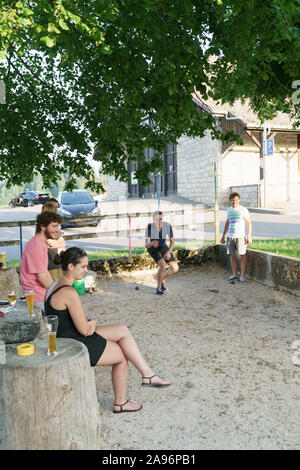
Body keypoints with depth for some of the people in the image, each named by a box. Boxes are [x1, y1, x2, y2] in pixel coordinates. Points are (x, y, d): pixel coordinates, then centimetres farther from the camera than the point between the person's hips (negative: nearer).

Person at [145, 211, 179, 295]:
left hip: (163, 247, 4)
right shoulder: (150, 226, -31)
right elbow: (146, 245, -33)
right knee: (163, 265, -30)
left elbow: (172, 241, -8)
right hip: (153, 249, -4)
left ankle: (162, 281, 19)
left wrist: (168, 252, -24)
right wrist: (152, 243, -56)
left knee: (175, 268, -8)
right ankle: (158, 288, -8)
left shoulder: (168, 226, -23)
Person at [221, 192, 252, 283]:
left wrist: (249, 236, -11)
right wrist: (223, 236, 21)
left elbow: (248, 223, -3)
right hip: (230, 236, 5)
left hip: (240, 236, -5)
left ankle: (242, 276, -2)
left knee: (242, 255, -6)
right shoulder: (229, 210, 14)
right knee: (232, 256, 7)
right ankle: (234, 274, 16)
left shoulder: (243, 210, -2)